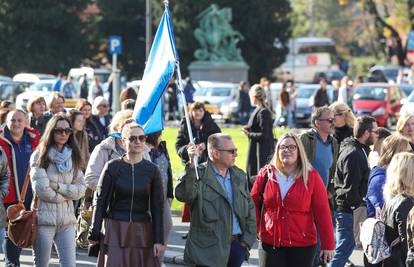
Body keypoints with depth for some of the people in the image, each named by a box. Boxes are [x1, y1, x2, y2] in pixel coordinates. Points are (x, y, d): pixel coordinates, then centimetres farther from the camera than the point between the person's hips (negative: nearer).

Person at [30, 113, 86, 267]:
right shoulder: (40, 156, -4)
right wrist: (66, 195, -2)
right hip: (44, 218, -4)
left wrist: (58, 186, -9)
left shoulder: (73, 157, 11)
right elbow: (41, 189, -14)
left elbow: (81, 189, 4)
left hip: (67, 220, 4)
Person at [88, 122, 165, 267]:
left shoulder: (152, 170, 3)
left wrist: (159, 240, -1)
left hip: (142, 232, 1)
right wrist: (94, 234, 0)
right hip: (115, 231, -1)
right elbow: (101, 202, 2)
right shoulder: (112, 167, 0)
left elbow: (157, 207, 4)